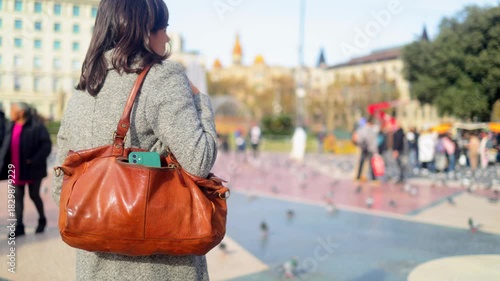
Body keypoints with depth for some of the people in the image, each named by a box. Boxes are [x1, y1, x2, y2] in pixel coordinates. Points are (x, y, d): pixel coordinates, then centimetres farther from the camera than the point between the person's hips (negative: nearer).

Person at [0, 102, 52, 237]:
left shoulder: (36, 126, -13)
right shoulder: (12, 127, 7)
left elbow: (46, 145, -16)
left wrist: (34, 160, -22)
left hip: (32, 170, -6)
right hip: (16, 170, 6)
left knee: (34, 195, 8)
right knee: (18, 197, 7)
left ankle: (42, 220, 30)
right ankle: (19, 226, 15)